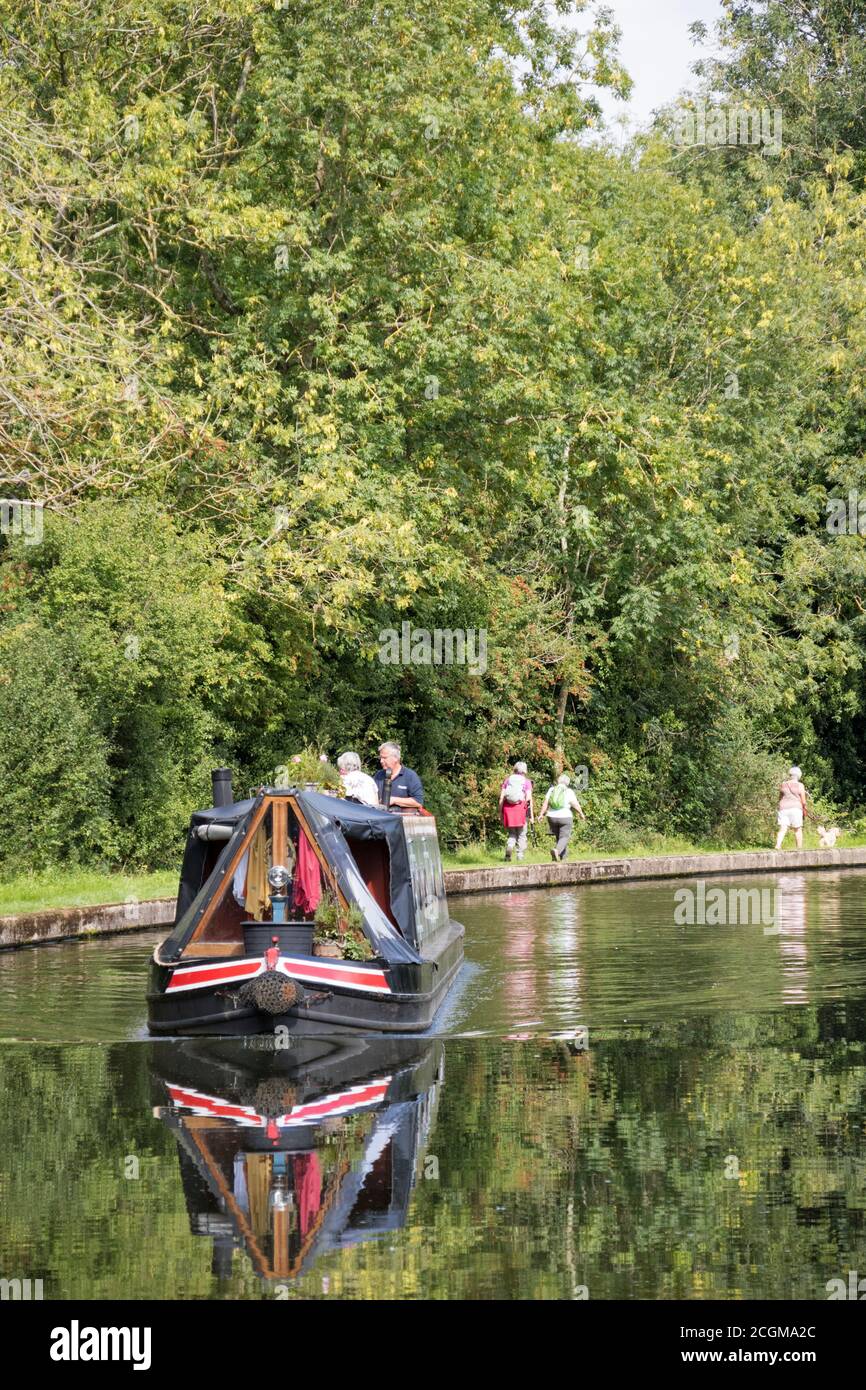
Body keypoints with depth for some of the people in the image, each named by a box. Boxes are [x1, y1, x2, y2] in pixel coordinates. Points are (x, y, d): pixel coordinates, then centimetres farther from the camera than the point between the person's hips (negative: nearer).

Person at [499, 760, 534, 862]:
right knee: (521, 835, 8)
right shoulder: (526, 782, 3)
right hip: (521, 808, -2)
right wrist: (532, 815, -2)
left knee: (512, 834, 11)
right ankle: (520, 857, 4)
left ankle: (508, 849, -17)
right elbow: (529, 799, -5)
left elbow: (501, 798, 5)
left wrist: (501, 813, 10)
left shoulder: (507, 780, 9)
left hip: (508, 808, 2)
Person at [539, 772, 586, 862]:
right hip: (565, 817, -4)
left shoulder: (551, 790, 4)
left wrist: (541, 814, 2)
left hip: (552, 817, 4)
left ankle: (563, 858, 20)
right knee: (564, 838, -2)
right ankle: (557, 850, -30)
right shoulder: (569, 792, -6)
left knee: (558, 837, 16)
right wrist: (581, 814, 7)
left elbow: (545, 802, -1)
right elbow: (576, 805, -8)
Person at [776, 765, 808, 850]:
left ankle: (778, 845, -25)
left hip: (783, 808, 2)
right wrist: (804, 810, 13)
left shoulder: (783, 785, 8)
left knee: (782, 830, -6)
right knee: (798, 830, 10)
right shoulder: (800, 786, -1)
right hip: (795, 809, -2)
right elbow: (803, 801, -1)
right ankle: (800, 848, 14)